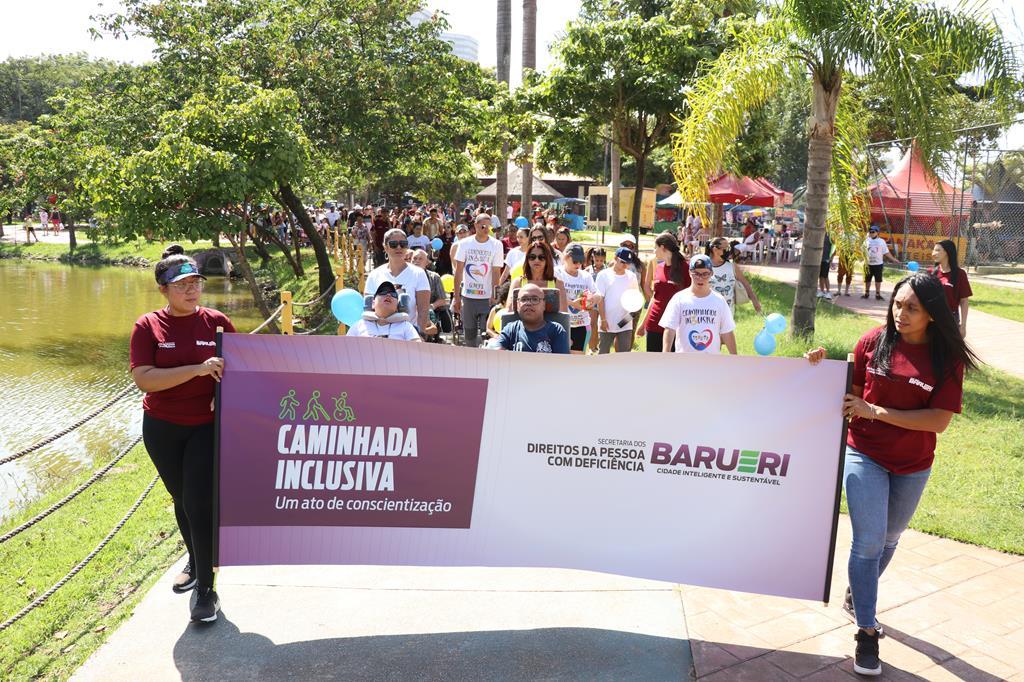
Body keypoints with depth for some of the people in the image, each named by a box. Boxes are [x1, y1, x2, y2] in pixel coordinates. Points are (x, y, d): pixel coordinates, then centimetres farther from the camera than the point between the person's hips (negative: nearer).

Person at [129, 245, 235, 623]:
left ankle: (206, 589, 3)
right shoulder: (148, 326, -6)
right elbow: (143, 378, -18)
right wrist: (198, 369, -27)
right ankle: (194, 561, 41)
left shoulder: (217, 321, -4)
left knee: (199, 503, -7)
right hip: (161, 428, 2)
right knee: (181, 499, 18)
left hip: (208, 426, -2)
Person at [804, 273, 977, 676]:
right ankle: (866, 632, 4)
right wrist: (823, 370, -14)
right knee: (869, 541, -8)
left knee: (889, 539, 19)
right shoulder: (873, 342, -9)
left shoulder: (947, 358, -10)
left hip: (913, 467, 2)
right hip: (865, 456, -2)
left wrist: (874, 411, -23)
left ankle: (857, 596, 44)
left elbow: (940, 420, -17)